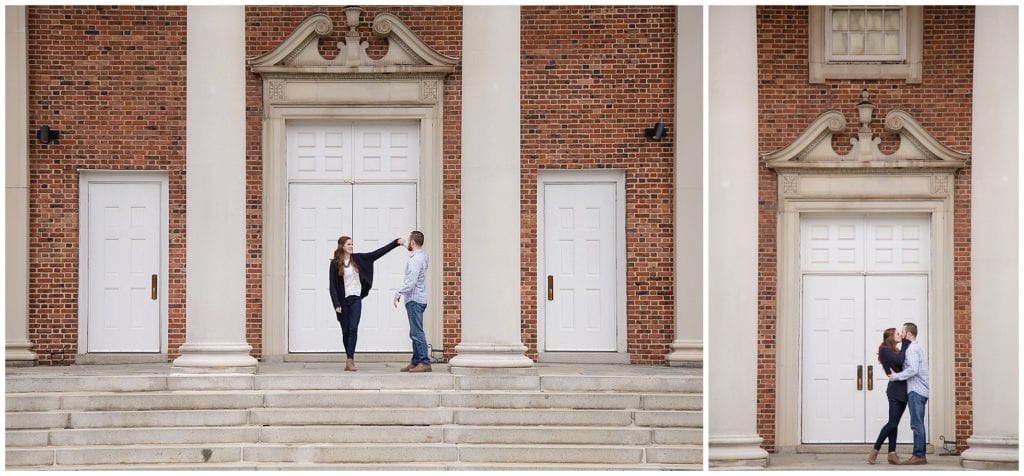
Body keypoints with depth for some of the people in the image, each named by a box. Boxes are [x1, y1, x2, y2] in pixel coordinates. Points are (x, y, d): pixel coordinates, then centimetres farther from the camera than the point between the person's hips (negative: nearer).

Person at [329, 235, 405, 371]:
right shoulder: (335, 263, -4)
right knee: (346, 331, 6)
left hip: (356, 299, 2)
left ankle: (350, 359, -14)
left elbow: (378, 253, 5)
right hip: (343, 301, -2)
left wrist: (396, 243, 1)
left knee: (353, 329, -10)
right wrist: (336, 304, -13)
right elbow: (333, 286, -5)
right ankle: (350, 358, 18)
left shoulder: (357, 258, 5)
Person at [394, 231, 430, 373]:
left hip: (414, 300, -10)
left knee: (417, 333, -10)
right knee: (415, 333, 14)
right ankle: (415, 362, 17)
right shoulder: (423, 257, 14)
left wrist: (398, 293, -14)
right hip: (419, 299, 10)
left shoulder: (415, 259, -16)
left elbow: (411, 282, -22)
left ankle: (424, 362, -12)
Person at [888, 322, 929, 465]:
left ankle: (918, 455, -14)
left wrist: (896, 376, -14)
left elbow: (913, 370, -22)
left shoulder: (912, 349, -10)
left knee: (917, 424, -11)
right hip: (921, 391, 10)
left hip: (915, 391, -10)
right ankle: (921, 455, 10)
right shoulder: (918, 348, 22)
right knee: (919, 425, 10)